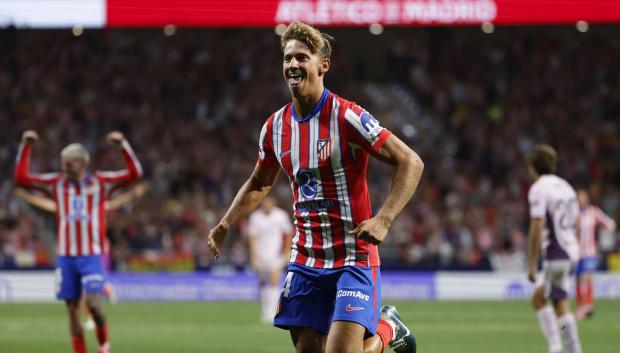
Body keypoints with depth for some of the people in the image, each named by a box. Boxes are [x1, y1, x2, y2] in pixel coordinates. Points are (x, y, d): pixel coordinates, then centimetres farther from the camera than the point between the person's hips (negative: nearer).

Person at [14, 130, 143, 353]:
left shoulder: (100, 182, 0)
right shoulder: (56, 183, 5)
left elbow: (134, 173, -6)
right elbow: (21, 178, 1)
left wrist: (123, 145, -17)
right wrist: (25, 147, -7)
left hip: (92, 255, -3)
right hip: (65, 256, 3)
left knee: (93, 302, -15)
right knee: (72, 308, 3)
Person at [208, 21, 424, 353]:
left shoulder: (347, 117, -14)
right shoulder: (275, 126, 5)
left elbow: (411, 162, -15)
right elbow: (259, 183, 23)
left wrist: (383, 219, -26)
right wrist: (226, 223, 9)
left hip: (354, 258, -6)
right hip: (305, 260, 6)